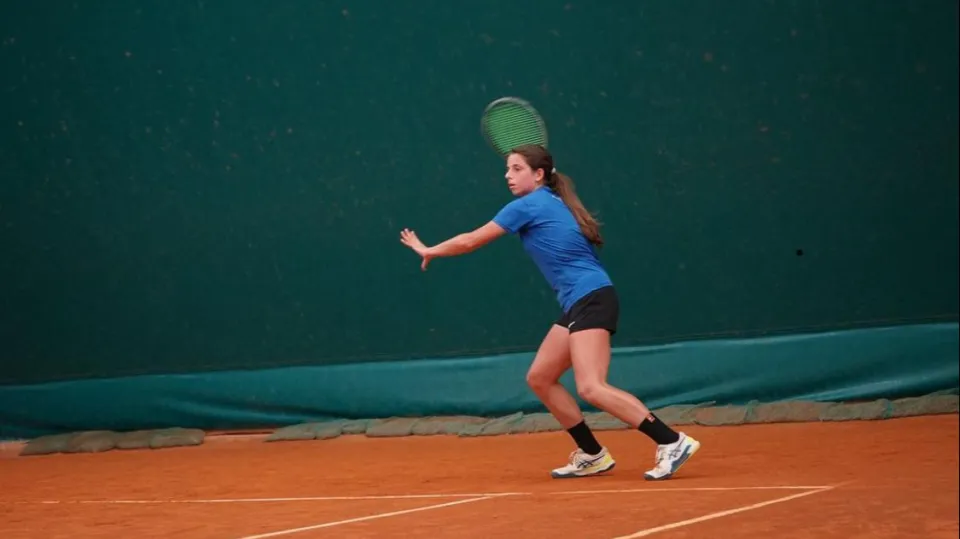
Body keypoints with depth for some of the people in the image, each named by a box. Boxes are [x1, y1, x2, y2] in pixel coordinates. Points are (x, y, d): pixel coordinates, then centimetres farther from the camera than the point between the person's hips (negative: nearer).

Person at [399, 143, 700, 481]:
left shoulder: (527, 205, -6)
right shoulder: (551, 203, 18)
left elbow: (470, 242, 3)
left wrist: (429, 251, 20)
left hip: (591, 300, -10)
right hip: (580, 304, 10)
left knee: (591, 388, -22)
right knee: (539, 378, 12)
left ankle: (672, 442, -23)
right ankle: (593, 455, 15)